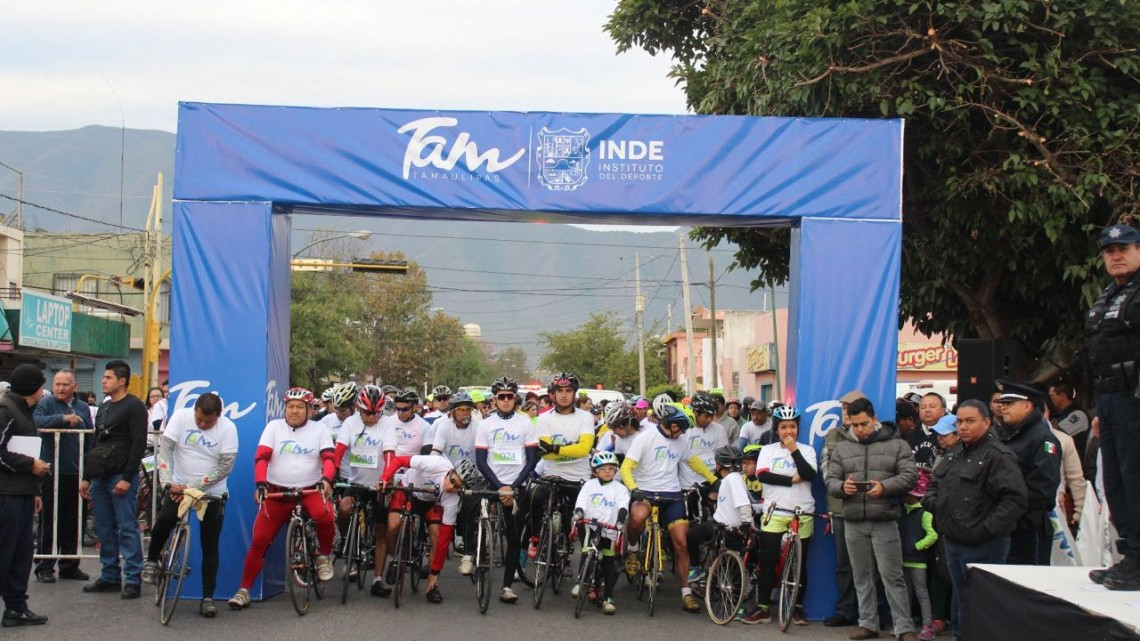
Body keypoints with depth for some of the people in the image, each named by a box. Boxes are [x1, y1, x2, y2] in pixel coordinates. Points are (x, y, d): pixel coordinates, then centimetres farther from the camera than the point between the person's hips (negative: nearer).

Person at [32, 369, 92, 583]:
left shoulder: (83, 408, 13)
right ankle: (44, 567, 7)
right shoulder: (46, 404, -2)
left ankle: (70, 565, 18)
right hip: (52, 473, -4)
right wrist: (64, 418, -26)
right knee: (49, 521, 1)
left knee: (73, 522, 9)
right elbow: (37, 421, -22)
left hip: (76, 473, 4)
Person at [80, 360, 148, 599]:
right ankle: (110, 577, 15)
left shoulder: (134, 407, -6)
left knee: (127, 529, -6)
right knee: (104, 529, 9)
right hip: (100, 476, 8)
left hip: (121, 477, -8)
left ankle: (133, 579, -4)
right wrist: (87, 477, 18)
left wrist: (127, 478, -18)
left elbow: (138, 444, -13)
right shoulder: (104, 407, 20)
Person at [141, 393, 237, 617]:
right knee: (165, 519, -28)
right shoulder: (180, 417, -9)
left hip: (212, 493, 0)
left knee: (210, 546, -1)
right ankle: (152, 561, -3)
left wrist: (192, 487, -18)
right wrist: (168, 483, -24)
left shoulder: (228, 428, -12)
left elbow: (225, 467, -15)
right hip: (179, 487, 0)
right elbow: (165, 449, -11)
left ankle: (208, 597, 7)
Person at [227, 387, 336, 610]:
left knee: (325, 516, -32)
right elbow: (261, 457, -8)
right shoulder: (274, 427, 1)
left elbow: (329, 458, -9)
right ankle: (244, 590, 7)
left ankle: (324, 556, -4)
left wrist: (326, 480, -29)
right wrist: (260, 484, -24)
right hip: (277, 492, 1)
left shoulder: (319, 430, 2)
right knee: (259, 541, -4)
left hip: (310, 490, -1)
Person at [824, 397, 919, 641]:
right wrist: (842, 487, -13)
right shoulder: (842, 449, 12)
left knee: (892, 577, -5)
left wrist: (884, 487, -20)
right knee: (862, 577, 10)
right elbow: (830, 480, 9)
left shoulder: (897, 445, 3)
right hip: (853, 523, 4)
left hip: (885, 522, -4)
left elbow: (910, 475, -5)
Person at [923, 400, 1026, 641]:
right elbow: (935, 483, 26)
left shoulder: (998, 456, -14)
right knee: (959, 598, 18)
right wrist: (932, 501, 4)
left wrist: (986, 529, -22)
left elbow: (1014, 499, -21)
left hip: (982, 547, -8)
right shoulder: (955, 452, 13)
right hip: (952, 540, 8)